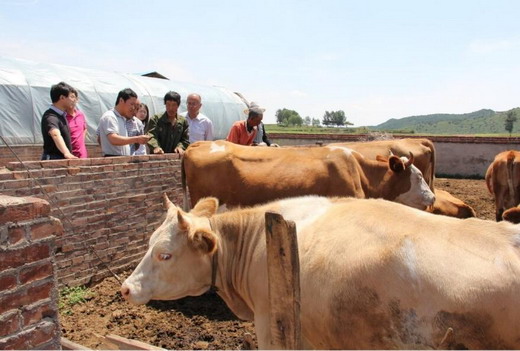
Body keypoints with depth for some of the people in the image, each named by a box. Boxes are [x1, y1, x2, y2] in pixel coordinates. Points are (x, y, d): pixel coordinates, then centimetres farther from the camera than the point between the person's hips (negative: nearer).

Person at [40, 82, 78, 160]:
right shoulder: (50, 117, -22)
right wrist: (66, 153, -57)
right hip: (53, 160, -9)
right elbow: (56, 135, -44)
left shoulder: (61, 115, 9)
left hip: (63, 159, 9)